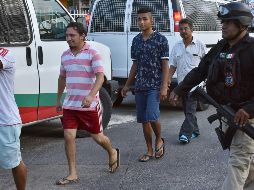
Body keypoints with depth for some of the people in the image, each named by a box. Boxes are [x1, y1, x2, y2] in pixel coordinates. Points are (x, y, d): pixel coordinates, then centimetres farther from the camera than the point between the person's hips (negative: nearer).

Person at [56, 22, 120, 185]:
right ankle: (73, 174, 5)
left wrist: (91, 95, -36)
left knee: (97, 136, 8)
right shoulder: (65, 55, 8)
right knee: (69, 136, -5)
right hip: (70, 104, 5)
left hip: (90, 105, -5)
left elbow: (100, 77, -21)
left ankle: (113, 153, 40)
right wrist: (59, 99, 25)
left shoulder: (93, 54, -11)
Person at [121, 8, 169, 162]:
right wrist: (128, 85, 16)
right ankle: (150, 151, 18)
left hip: (155, 86, -5)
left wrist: (164, 86, -14)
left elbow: (165, 65, -6)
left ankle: (159, 140, 12)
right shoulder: (136, 40, 11)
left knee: (152, 116, -17)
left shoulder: (161, 39, -5)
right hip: (140, 86, 5)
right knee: (143, 120, 7)